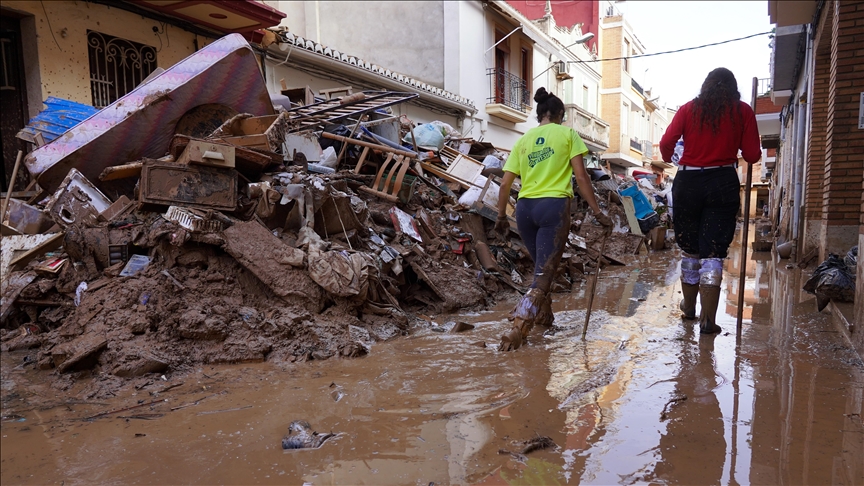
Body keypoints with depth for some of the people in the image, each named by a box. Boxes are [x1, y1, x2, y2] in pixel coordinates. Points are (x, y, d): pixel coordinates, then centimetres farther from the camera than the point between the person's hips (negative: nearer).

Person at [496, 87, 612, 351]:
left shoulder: (523, 140, 14)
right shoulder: (567, 134, 5)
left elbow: (505, 184, 9)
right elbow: (581, 176, -2)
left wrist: (501, 216, 19)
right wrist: (598, 212, 0)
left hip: (525, 207, 5)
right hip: (554, 206, -5)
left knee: (541, 266, 24)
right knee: (544, 273, -3)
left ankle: (543, 314, 38)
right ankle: (518, 329, -13)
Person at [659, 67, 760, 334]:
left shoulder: (689, 108, 6)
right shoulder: (742, 110, 5)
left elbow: (666, 143, -5)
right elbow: (752, 155, 1)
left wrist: (670, 160, 16)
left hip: (688, 182, 1)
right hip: (723, 183, -1)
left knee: (690, 249, 15)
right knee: (713, 252, -1)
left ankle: (689, 306, 29)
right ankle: (708, 319, -5)